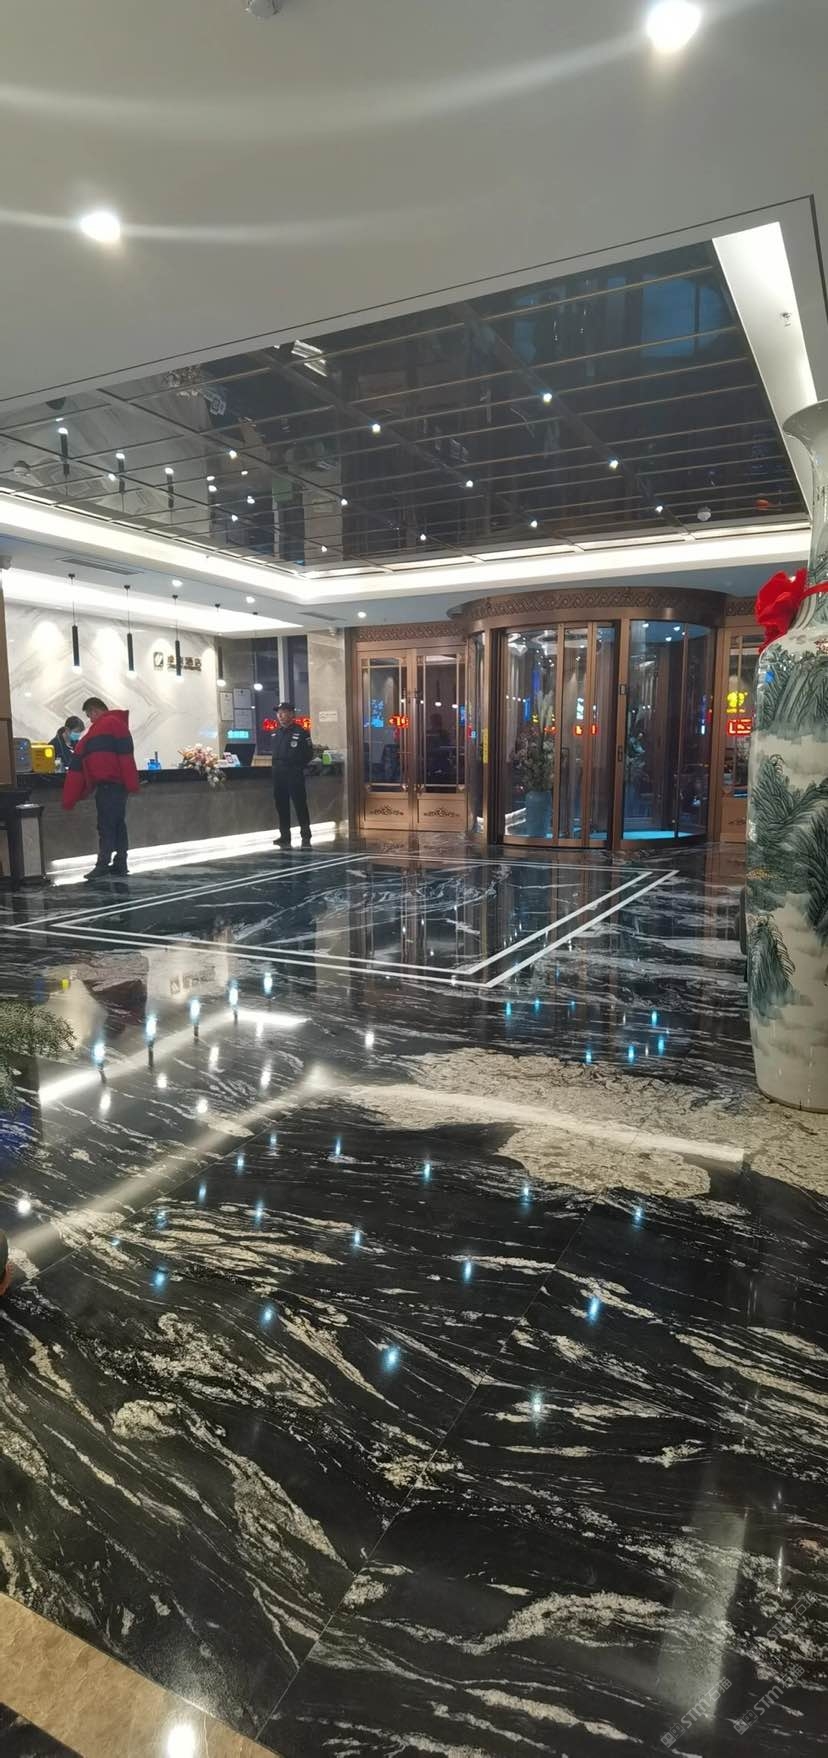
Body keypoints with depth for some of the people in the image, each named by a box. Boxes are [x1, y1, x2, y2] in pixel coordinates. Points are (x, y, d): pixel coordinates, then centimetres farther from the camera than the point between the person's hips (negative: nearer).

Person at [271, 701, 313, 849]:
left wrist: (299, 767, -7)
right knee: (281, 806, 10)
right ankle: (284, 836, 18)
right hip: (278, 775, 7)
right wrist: (276, 766, 11)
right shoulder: (276, 733, 14)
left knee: (300, 805, -5)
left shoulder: (300, 732, -6)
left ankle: (306, 837, 0)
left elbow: (309, 754, -6)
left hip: (294, 775, -7)